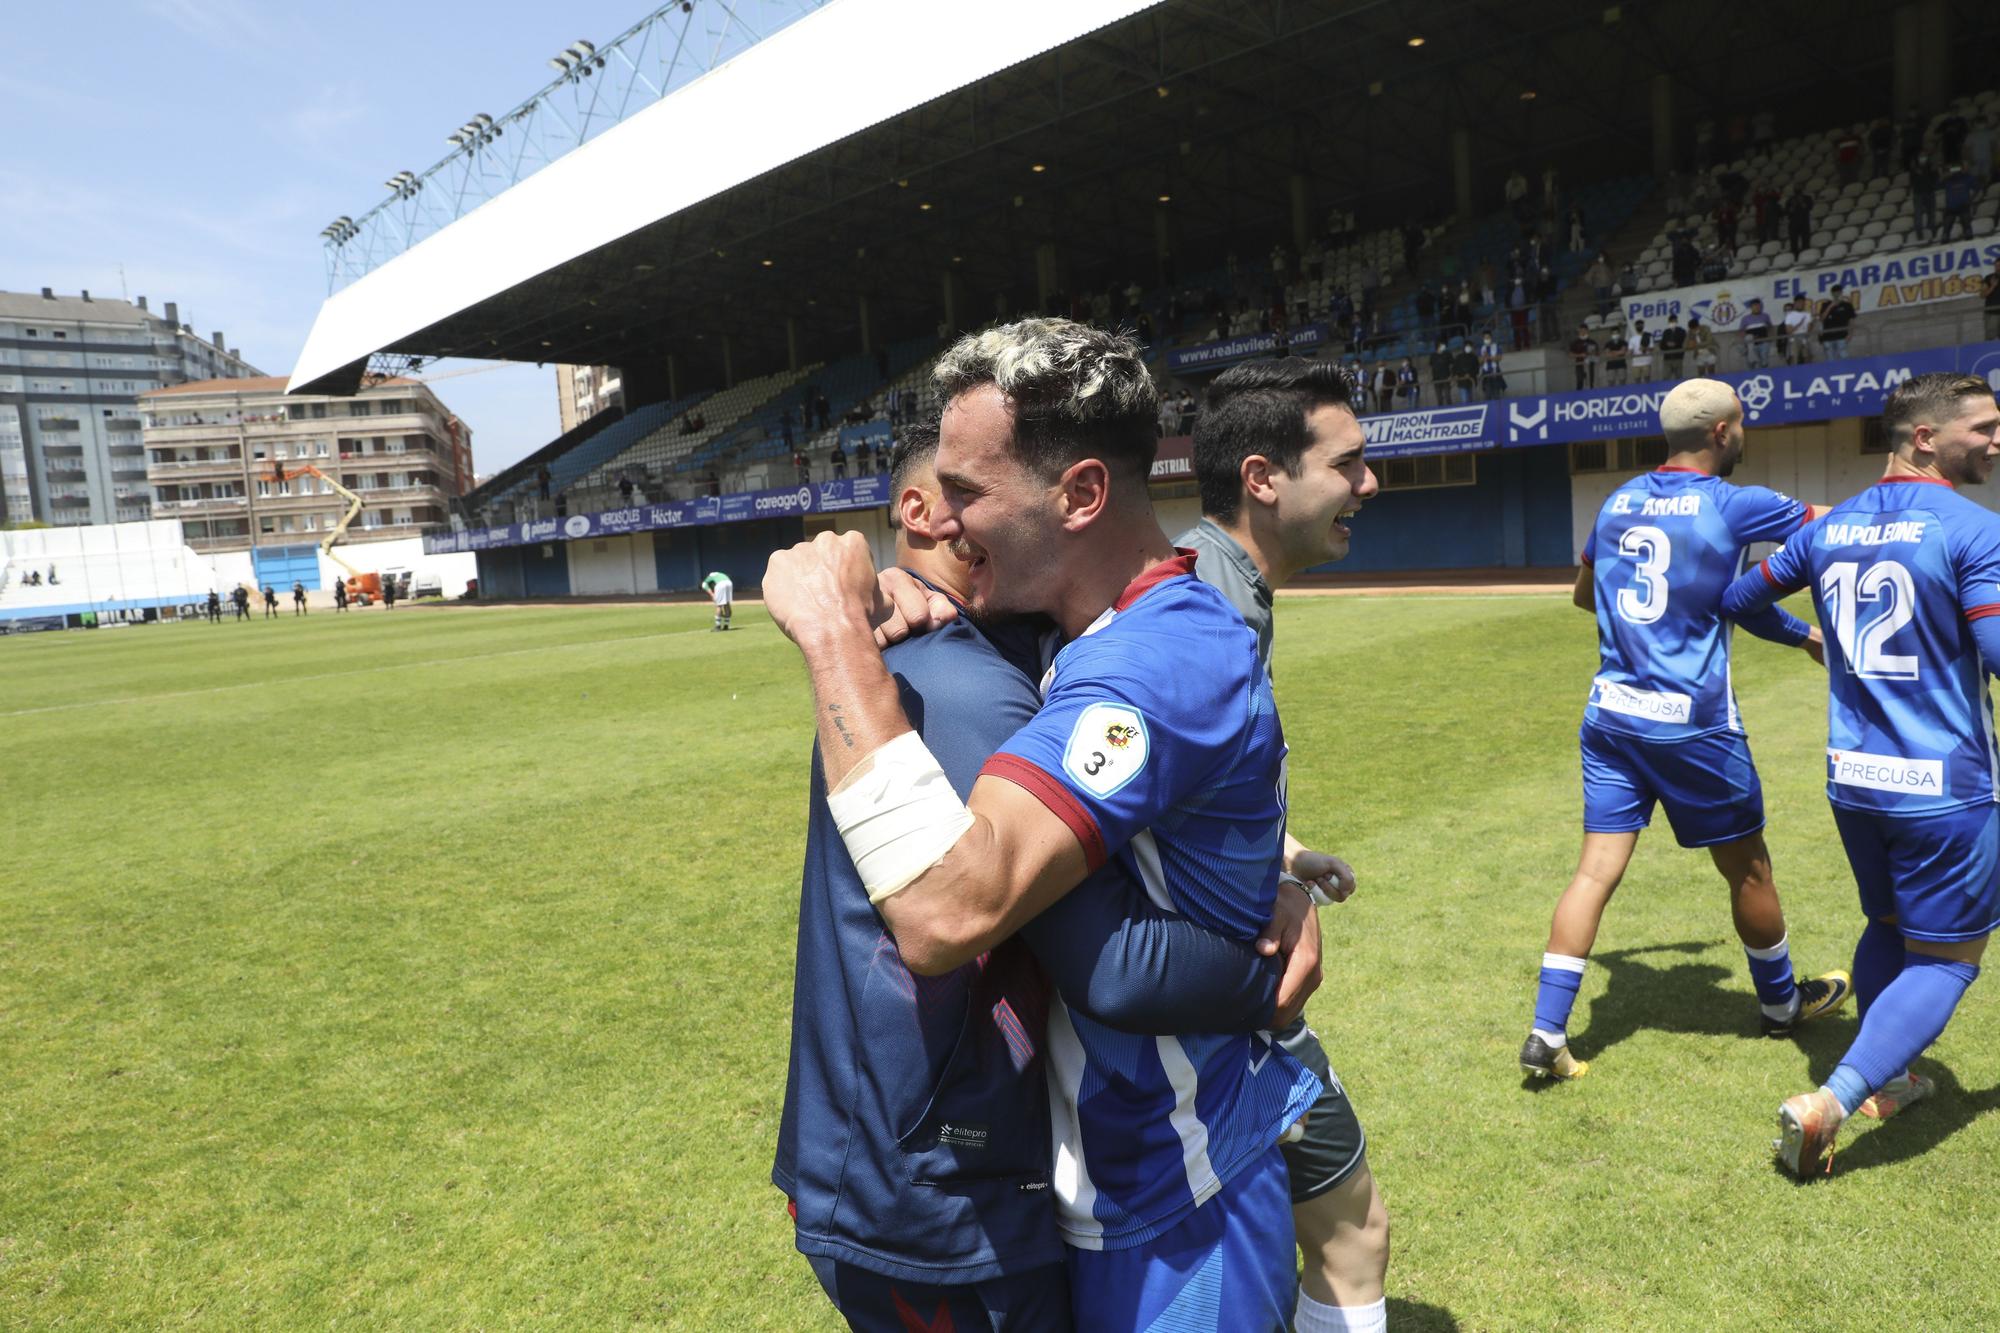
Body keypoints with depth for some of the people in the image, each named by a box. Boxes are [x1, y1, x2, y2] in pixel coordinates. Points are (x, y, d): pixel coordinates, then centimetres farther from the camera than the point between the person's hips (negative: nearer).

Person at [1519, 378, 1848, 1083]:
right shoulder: (1736, 506, -8)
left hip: (1610, 715, 5)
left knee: (1596, 869, 4)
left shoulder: (1618, 502, 9)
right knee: (1747, 869, 17)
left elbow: (1585, 594, 23)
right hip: (1692, 725, -5)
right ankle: (1782, 1002, 39)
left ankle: (1547, 1034, -1)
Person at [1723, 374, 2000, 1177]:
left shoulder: (1829, 529, 7)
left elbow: (1738, 600, 18)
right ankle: (1829, 1103, -5)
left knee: (1886, 930, 25)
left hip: (1852, 779, 6)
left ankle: (1884, 1083, 34)